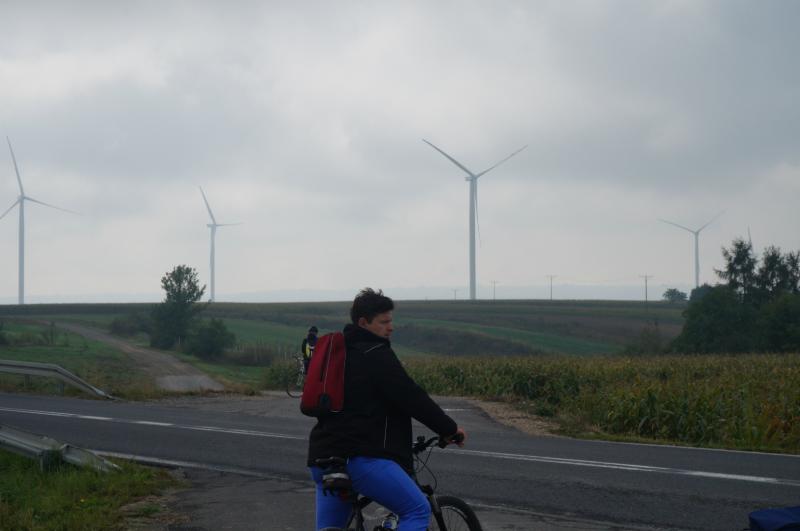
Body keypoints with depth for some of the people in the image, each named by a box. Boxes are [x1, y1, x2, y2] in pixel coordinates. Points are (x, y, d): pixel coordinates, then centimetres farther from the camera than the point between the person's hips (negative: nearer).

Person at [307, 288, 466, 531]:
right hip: (360, 457, -9)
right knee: (418, 510, -4)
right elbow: (411, 397, -10)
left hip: (322, 455, 9)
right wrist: (449, 428, 0)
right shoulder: (376, 355, -8)